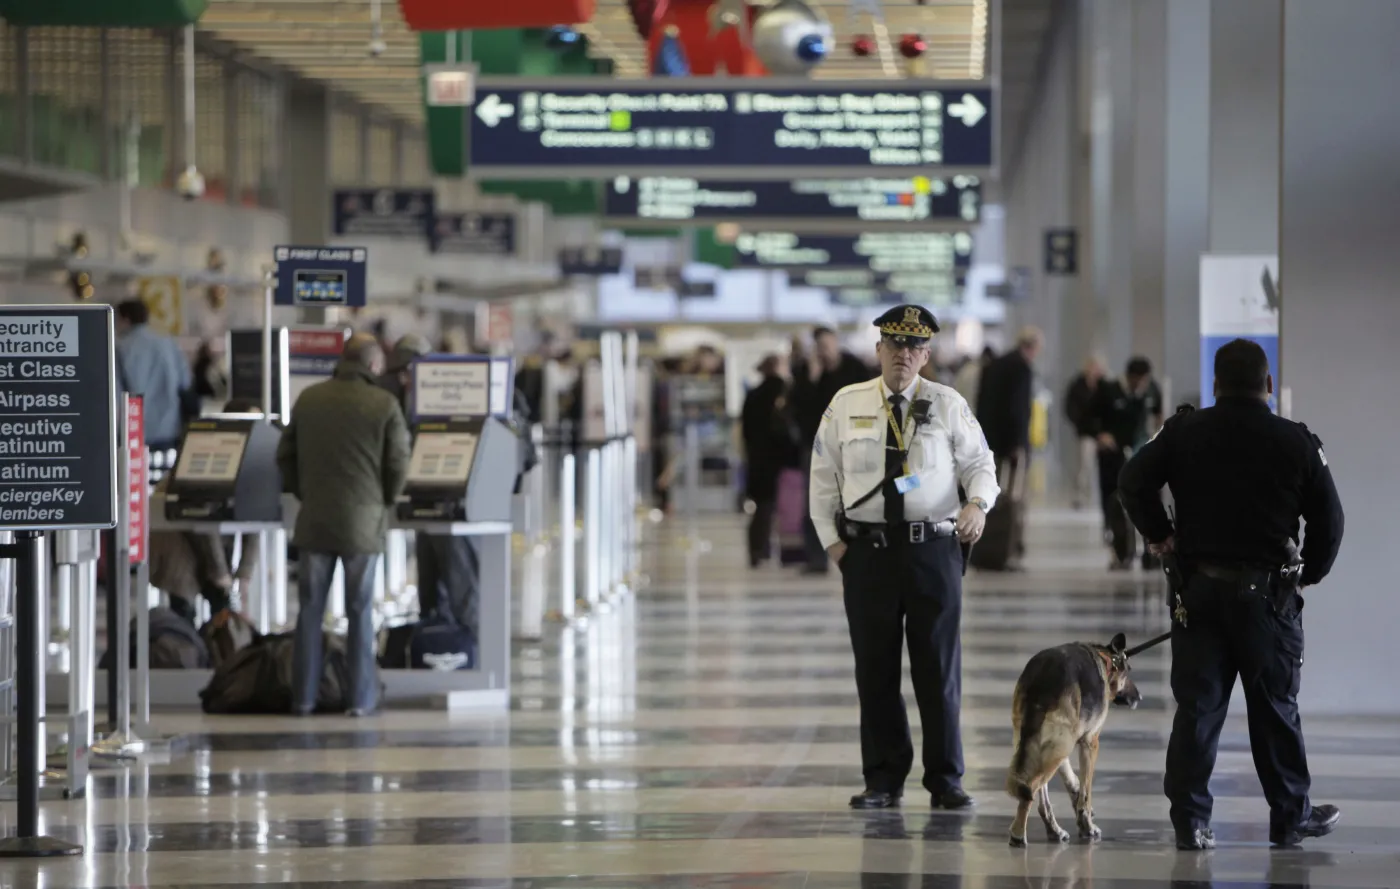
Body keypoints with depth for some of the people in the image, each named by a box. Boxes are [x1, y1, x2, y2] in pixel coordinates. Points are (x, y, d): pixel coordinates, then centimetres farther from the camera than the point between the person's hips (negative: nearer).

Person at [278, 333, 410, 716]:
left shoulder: (309, 399, 3)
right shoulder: (384, 405, -8)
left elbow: (285, 455, 8)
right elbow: (398, 464, -5)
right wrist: (384, 501, 12)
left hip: (314, 521, 2)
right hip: (363, 522, -2)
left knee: (310, 610, 8)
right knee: (360, 612, 5)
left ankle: (303, 696, 9)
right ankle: (361, 697, 7)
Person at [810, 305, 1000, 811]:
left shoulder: (948, 405, 5)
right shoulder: (846, 405, 7)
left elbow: (979, 463, 2)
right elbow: (823, 477, 8)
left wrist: (978, 503, -19)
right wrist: (832, 540, 0)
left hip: (933, 547, -1)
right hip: (866, 550, 1)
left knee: (939, 668, 2)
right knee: (875, 669, 5)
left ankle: (945, 779, 11)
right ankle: (883, 780, 14)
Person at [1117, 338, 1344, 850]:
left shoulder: (1185, 433, -1)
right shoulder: (1296, 442, -3)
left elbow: (1134, 482, -4)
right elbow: (1328, 519, 0)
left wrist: (1159, 535, 10)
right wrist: (1309, 574, 16)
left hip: (1200, 590, 1)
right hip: (1268, 592, -1)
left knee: (1197, 707, 4)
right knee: (1276, 708, 9)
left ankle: (1190, 821, 1)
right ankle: (1290, 817, 17)